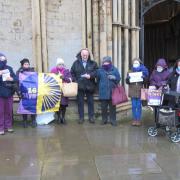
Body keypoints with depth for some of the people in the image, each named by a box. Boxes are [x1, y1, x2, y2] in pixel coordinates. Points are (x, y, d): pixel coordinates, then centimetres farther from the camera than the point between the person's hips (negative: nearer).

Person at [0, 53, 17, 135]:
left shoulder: (9, 68, 8)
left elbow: (16, 78, 7)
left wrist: (11, 79, -14)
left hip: (9, 93, 3)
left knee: (9, 111, 11)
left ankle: (8, 126, 22)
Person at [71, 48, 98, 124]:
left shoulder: (93, 63, 6)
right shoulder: (76, 63, 6)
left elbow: (96, 72, -2)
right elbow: (72, 73, 6)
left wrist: (90, 75, -19)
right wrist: (75, 81, -6)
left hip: (90, 86, 0)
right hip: (80, 86, 0)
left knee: (90, 102, 6)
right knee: (80, 102, 4)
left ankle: (91, 117, 16)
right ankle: (81, 117, 13)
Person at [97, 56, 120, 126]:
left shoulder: (114, 70, 3)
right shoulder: (100, 70, 5)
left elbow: (118, 79, 4)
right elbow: (98, 80, 16)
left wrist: (114, 78, -16)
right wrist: (101, 86, 9)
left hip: (112, 92, 0)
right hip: (103, 92, 1)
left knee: (112, 107, 4)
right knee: (103, 107, 5)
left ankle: (113, 120, 13)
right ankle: (104, 119, 19)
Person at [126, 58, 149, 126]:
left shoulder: (143, 71, 6)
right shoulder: (130, 72, 8)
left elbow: (145, 81, 0)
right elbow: (127, 82, 3)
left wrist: (143, 78, -20)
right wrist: (128, 78, -17)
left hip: (140, 92, -1)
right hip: (133, 92, 1)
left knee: (139, 106, 1)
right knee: (134, 106, 4)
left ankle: (138, 120, 8)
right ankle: (134, 119, 12)